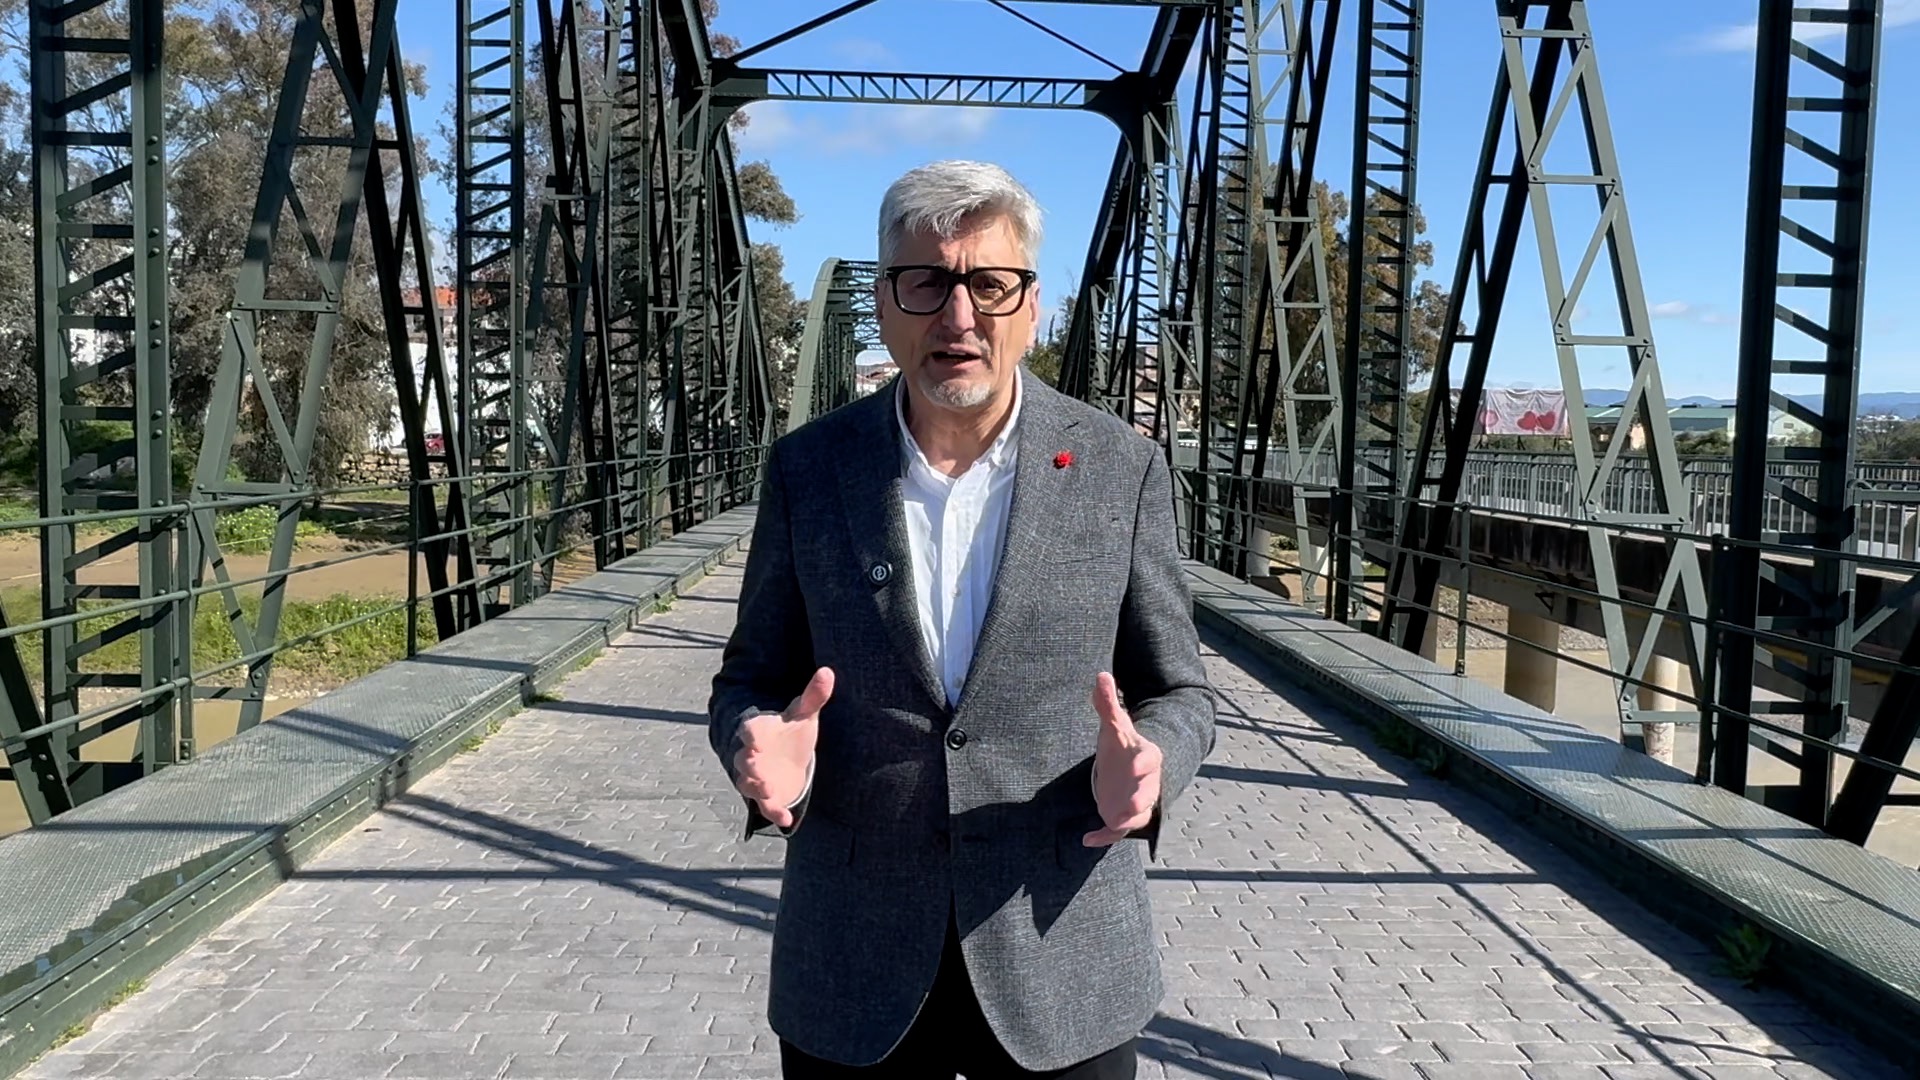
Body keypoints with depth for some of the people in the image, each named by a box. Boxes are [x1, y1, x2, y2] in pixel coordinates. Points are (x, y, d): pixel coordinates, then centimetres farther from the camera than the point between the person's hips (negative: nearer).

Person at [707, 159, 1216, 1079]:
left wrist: (1147, 764, -21)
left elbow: (1175, 691, 1)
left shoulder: (1121, 468, -5)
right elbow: (751, 680, 4)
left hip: (1064, 963, 0)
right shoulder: (807, 466, -3)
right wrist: (763, 746, -18)